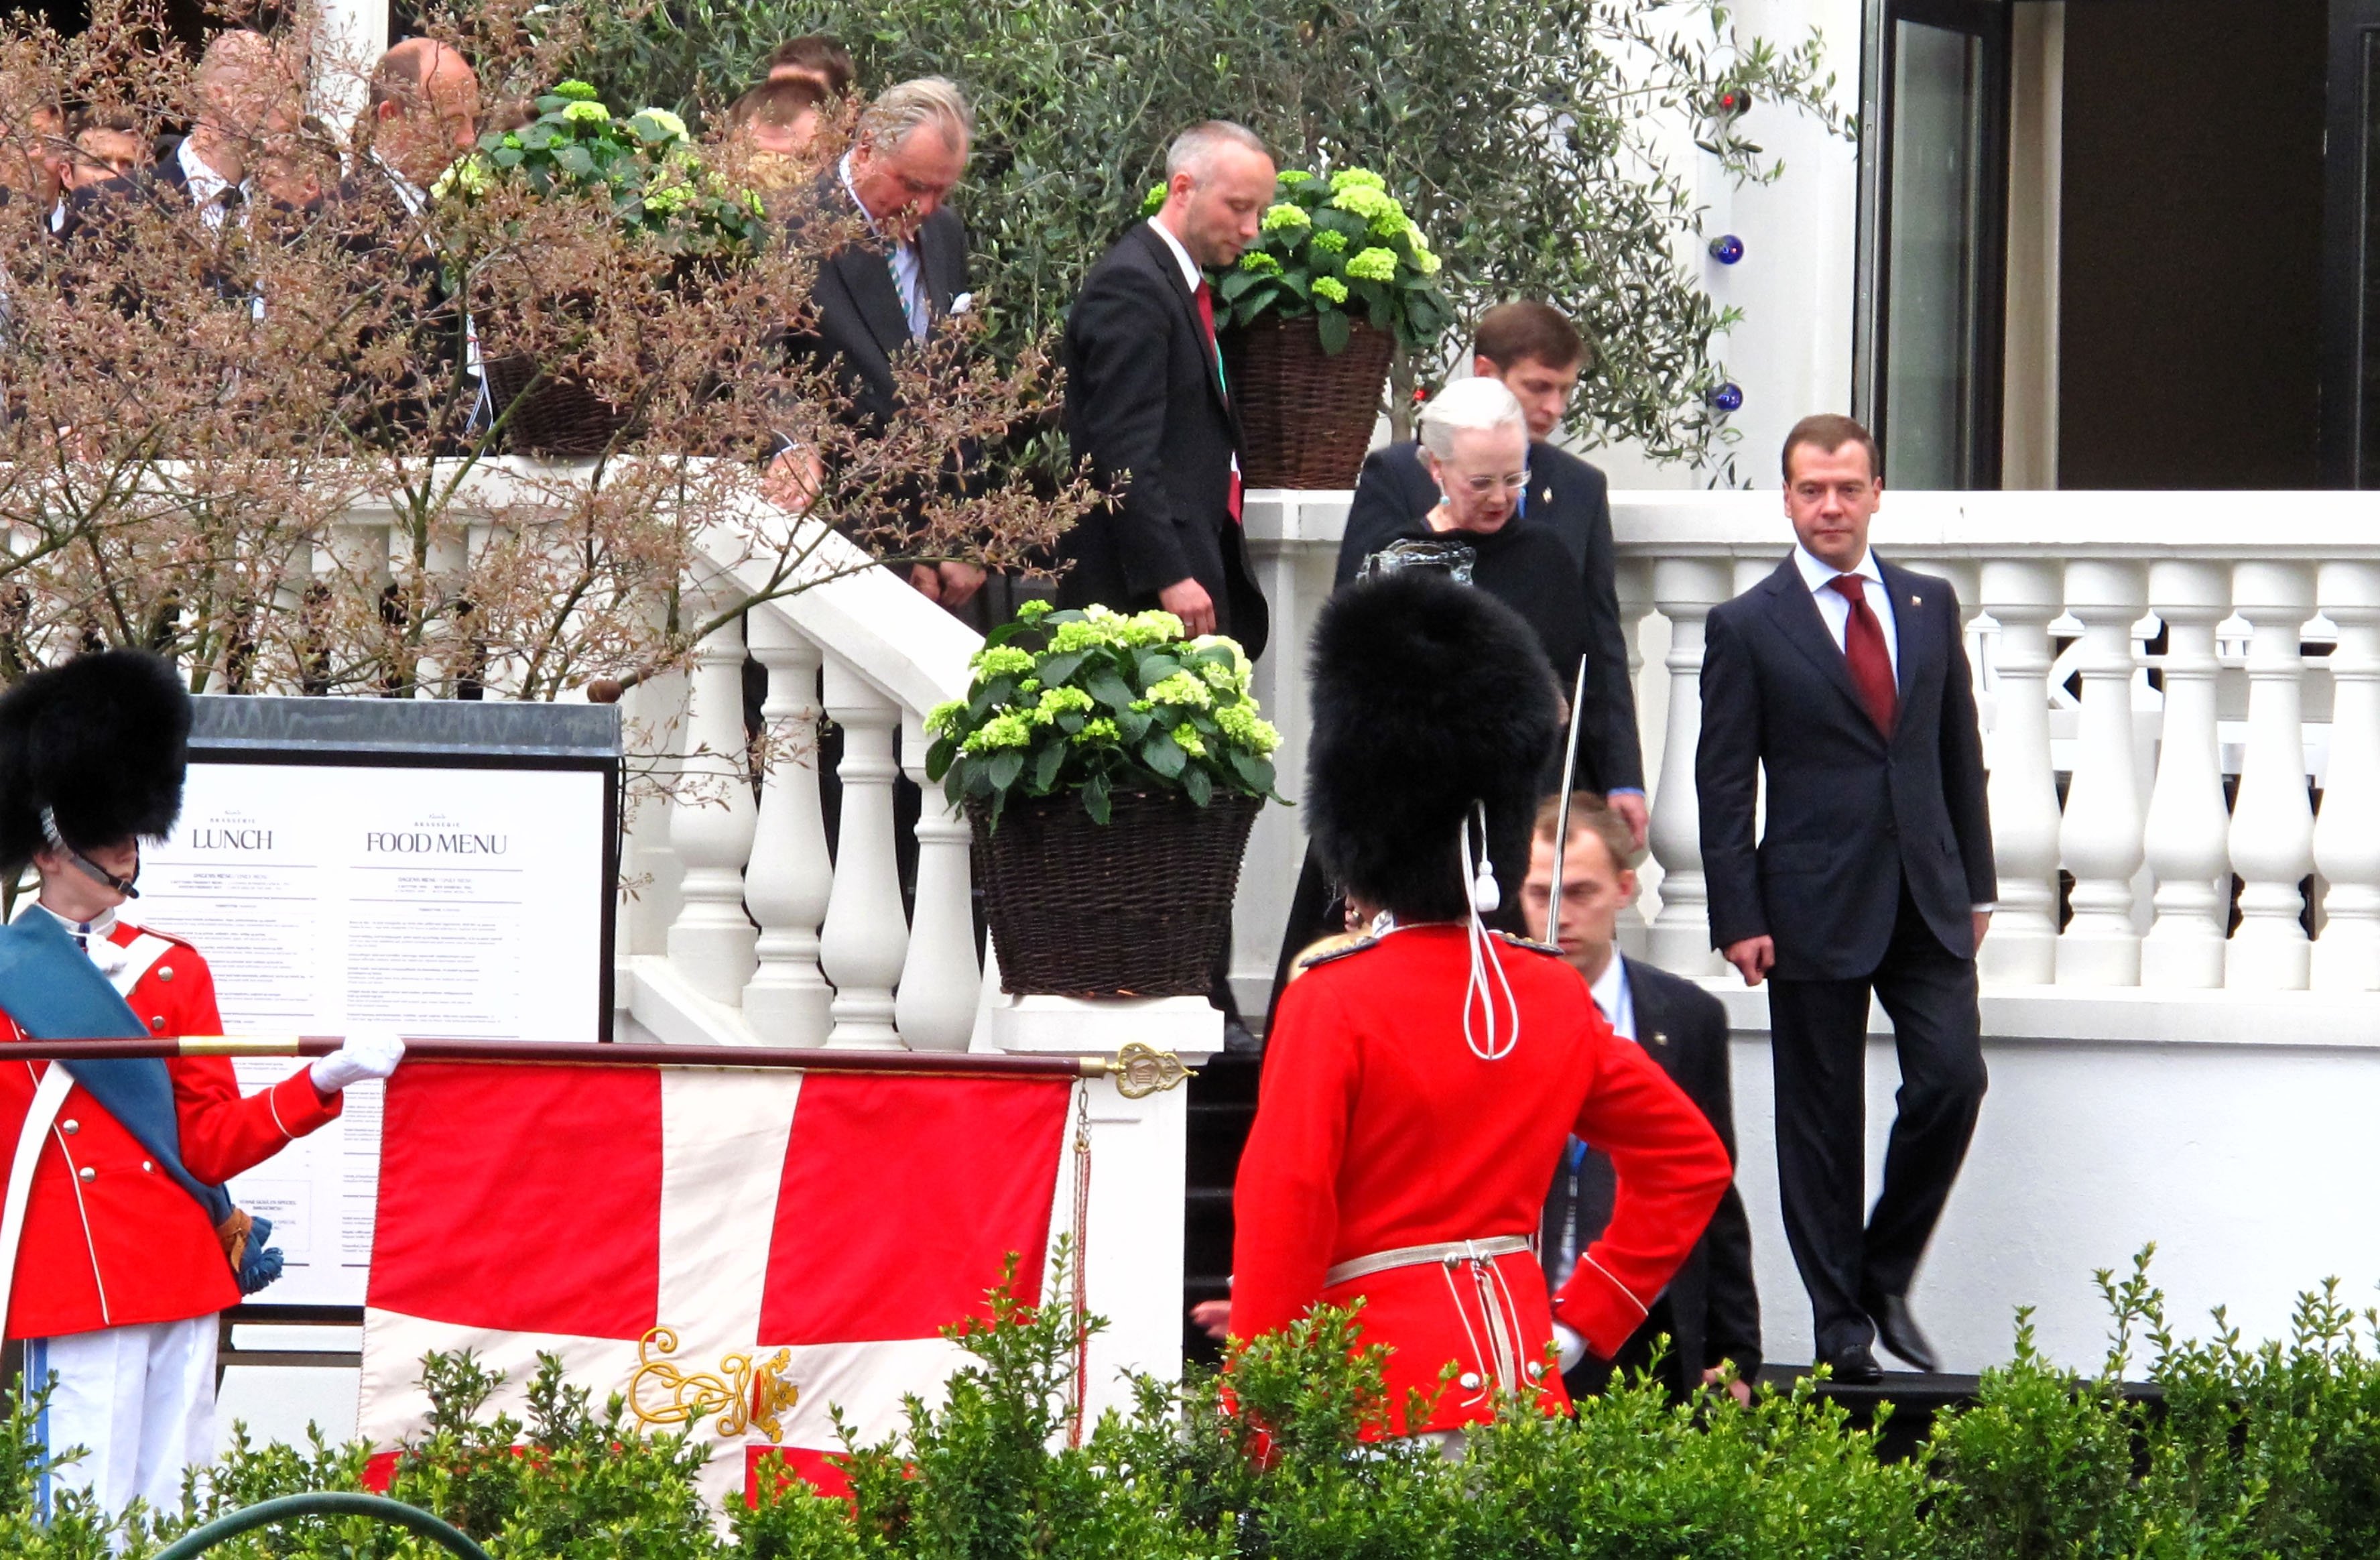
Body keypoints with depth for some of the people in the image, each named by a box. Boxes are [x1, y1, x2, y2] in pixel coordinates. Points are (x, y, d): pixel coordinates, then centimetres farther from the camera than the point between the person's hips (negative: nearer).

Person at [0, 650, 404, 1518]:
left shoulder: (173, 971, 13)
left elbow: (210, 1143, 9)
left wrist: (324, 1081, -3)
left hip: (183, 1278, 5)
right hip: (73, 1288, -5)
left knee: (174, 1515, 5)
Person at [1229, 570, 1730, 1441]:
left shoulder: (1333, 1004, -7)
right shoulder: (1555, 1000, 11)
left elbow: (1282, 1225, -10)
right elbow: (1691, 1163, 18)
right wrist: (1578, 1322, 17)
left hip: (1384, 1401, -6)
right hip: (1526, 1398, 6)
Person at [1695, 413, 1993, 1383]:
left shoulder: (1930, 607, 11)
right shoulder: (1748, 628, -2)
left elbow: (1960, 751, 16)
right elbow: (1723, 785, -3)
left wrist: (1976, 883, 12)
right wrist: (1740, 919, -9)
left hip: (1927, 901, 3)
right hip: (1816, 905, -3)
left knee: (1952, 1079, -9)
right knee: (1822, 1120, 1)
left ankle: (1885, 1275, 10)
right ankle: (1840, 1322, 9)